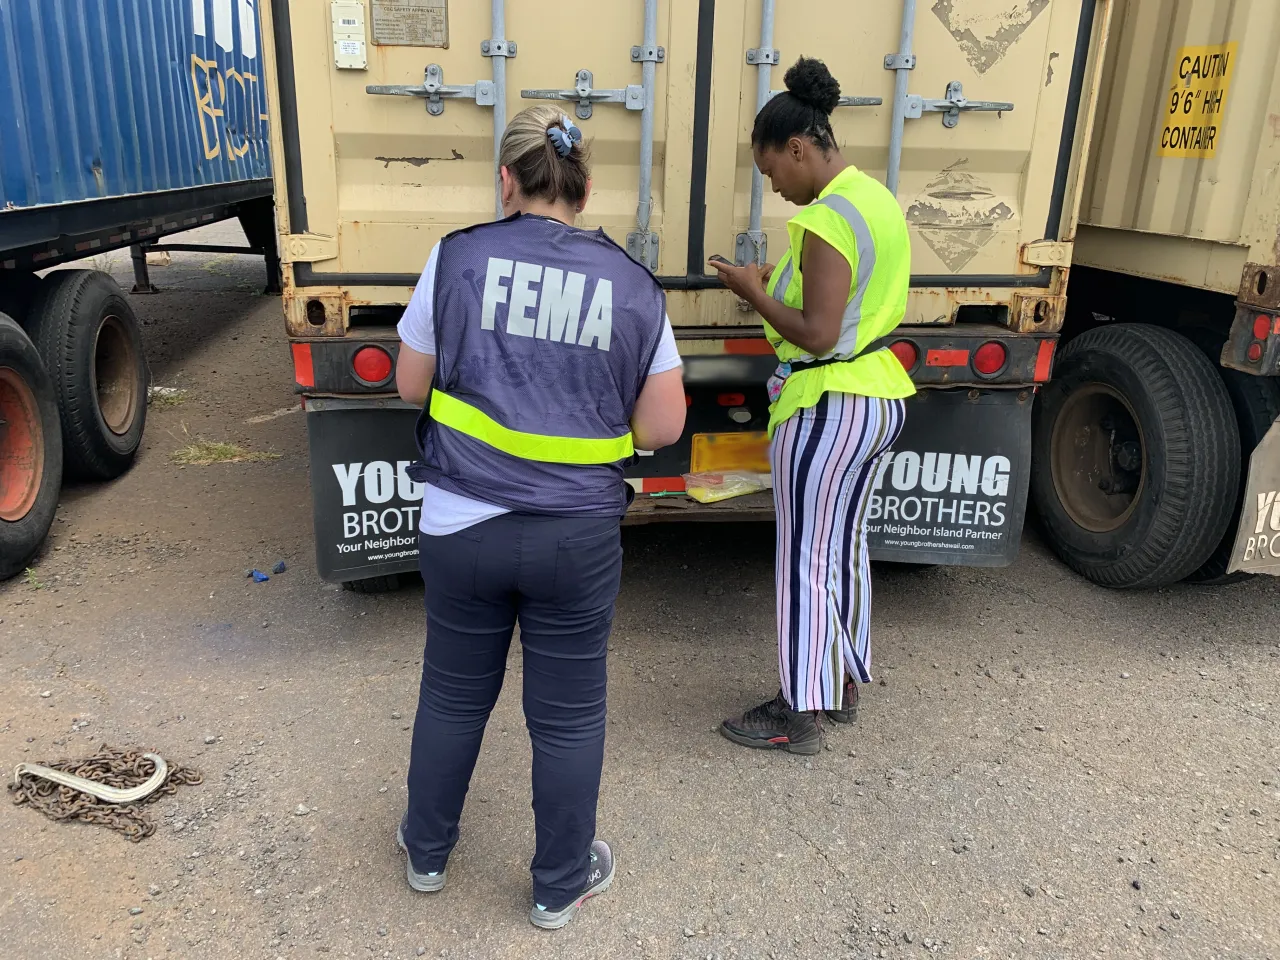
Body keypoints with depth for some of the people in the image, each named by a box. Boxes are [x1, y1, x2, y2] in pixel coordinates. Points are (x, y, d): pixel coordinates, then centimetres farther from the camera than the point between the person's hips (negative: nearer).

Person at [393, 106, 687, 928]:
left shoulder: (457, 258, -3)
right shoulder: (633, 286, -2)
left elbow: (411, 385, 5)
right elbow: (662, 427, -1)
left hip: (461, 525, 1)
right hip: (577, 537, 0)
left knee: (453, 694, 21)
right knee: (568, 713, 15)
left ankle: (427, 852, 43)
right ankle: (561, 884, 34)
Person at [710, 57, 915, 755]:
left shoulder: (828, 220, -20)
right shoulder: (878, 199, 10)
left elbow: (818, 335, -24)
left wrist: (755, 293, -12)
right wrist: (782, 282, 11)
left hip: (829, 404, -10)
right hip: (878, 396, 10)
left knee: (805, 558, 0)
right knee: (844, 546, 18)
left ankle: (800, 717, 12)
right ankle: (843, 685, 33)